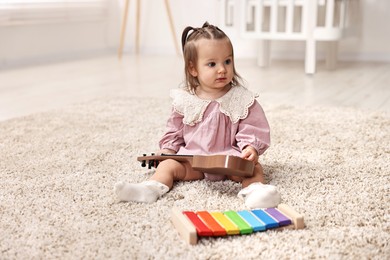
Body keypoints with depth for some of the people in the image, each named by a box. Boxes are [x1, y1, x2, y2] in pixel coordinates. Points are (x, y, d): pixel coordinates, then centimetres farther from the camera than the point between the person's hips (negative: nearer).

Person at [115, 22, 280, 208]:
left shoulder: (242, 99, -3)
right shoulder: (185, 100, 3)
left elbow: (252, 129, -5)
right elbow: (175, 130, 16)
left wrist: (251, 148, -25)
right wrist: (167, 149, 1)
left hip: (230, 159, -2)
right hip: (191, 159, 2)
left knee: (253, 167, -28)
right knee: (168, 165, -18)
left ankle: (255, 189, -53)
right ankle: (151, 188, -37)